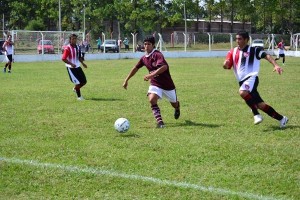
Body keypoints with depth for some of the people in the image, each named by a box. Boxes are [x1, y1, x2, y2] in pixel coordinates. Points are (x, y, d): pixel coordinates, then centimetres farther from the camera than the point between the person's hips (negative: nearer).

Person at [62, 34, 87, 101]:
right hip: (71, 68, -7)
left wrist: (82, 63, 5)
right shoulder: (68, 48, -16)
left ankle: (75, 89, 35)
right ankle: (79, 96, 9)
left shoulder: (77, 47, 8)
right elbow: (63, 59, -20)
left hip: (77, 67, 7)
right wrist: (71, 64, -28)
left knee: (84, 81, 7)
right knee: (78, 82, -10)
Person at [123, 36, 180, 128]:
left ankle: (177, 107, 57)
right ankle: (160, 122, -22)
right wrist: (126, 80, 14)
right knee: (152, 100, -26)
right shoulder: (144, 58, -1)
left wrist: (151, 75, -47)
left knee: (174, 104, 18)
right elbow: (135, 68, 14)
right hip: (155, 84, 4)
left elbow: (164, 67, -40)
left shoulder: (157, 55, -23)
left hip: (167, 84, -4)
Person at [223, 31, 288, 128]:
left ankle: (256, 114, -22)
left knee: (243, 92, -36)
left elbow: (266, 56, -8)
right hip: (242, 81, 6)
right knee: (260, 105, 4)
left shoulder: (253, 50, -1)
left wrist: (276, 65, -23)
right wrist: (225, 64, -10)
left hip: (251, 77, -6)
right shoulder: (233, 52, 13)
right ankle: (281, 119, 16)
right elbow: (227, 66, 14)